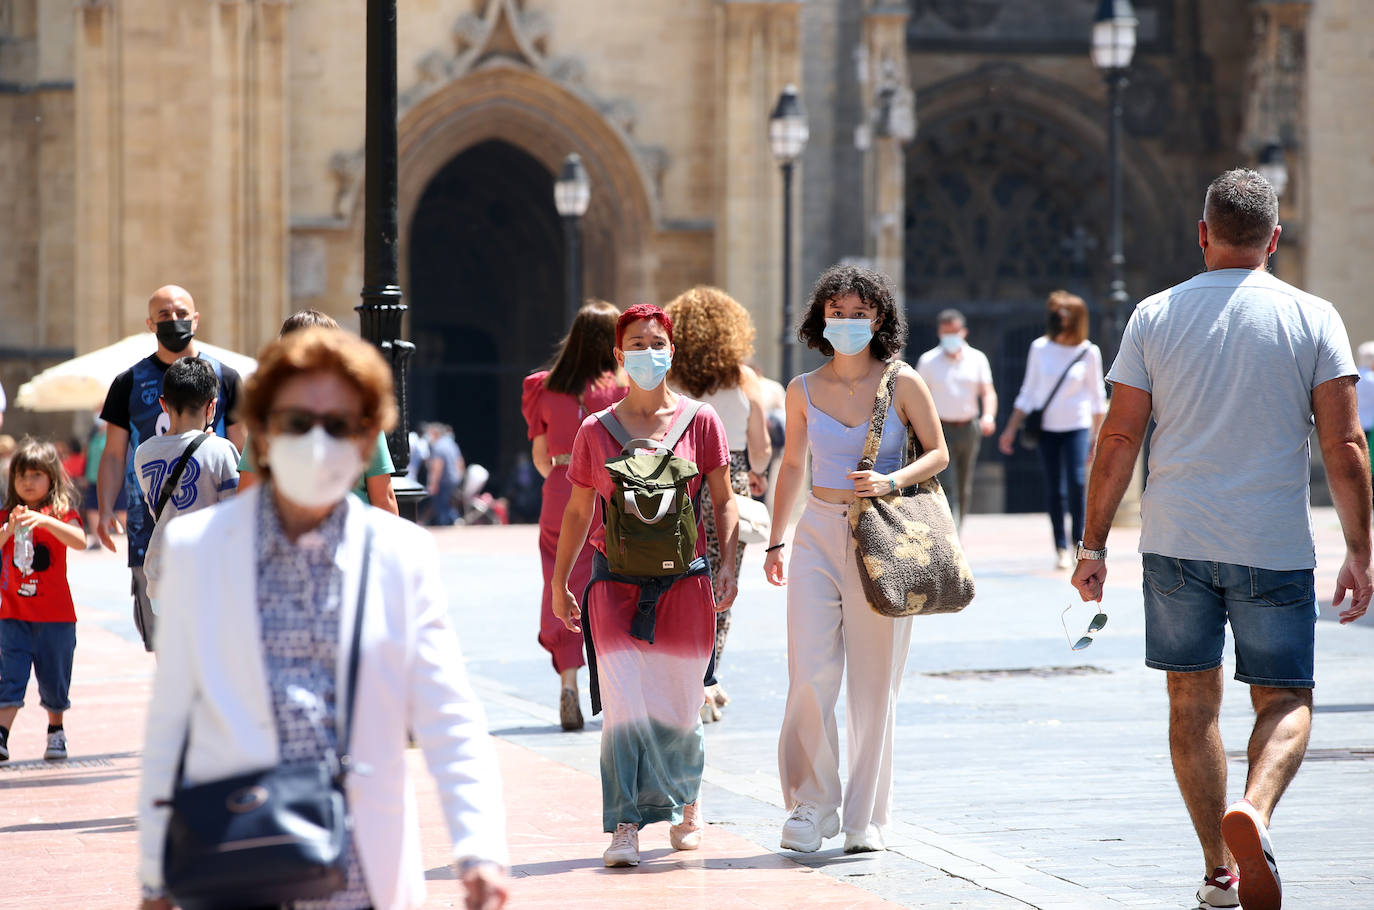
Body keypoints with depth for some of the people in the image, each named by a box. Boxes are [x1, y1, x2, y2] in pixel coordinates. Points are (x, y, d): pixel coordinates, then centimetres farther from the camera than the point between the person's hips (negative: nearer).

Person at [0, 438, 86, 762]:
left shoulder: (62, 513, -3)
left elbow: (80, 541, -23)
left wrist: (45, 521, -34)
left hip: (56, 616, -1)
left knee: (54, 677, 10)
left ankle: (56, 730, 31)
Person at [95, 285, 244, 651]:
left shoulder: (224, 378, 9)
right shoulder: (130, 383, 10)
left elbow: (240, 454, 10)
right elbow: (114, 456, 10)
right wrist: (105, 510, -4)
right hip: (151, 523, 1)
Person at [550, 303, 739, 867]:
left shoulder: (699, 422, 4)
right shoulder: (595, 431, 5)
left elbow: (723, 502, 6)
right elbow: (577, 512, 13)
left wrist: (728, 565, -5)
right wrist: (560, 581, 13)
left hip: (684, 583, 0)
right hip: (616, 585, 0)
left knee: (679, 707, 6)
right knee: (626, 703, -11)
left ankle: (687, 803, 33)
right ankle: (625, 827, -10)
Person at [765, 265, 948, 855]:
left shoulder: (903, 385, 0)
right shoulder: (803, 390, 6)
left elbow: (938, 453, 5)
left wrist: (893, 482, -14)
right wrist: (775, 541, 14)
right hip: (819, 534, 1)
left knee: (873, 683, 0)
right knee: (811, 675, -9)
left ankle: (866, 818, 10)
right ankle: (811, 803, 5)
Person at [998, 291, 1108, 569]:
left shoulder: (1088, 352, -1)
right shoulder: (1040, 348, 2)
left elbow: (1097, 397, 7)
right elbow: (1028, 392, 9)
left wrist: (1097, 437, 4)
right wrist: (1011, 429, 7)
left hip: (1077, 426, -2)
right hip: (1046, 428, 2)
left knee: (1076, 482, -17)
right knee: (1054, 489, 1)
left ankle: (1079, 543, -5)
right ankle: (1061, 549, 9)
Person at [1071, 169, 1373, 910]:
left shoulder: (1156, 315, 2)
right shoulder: (1313, 318, -2)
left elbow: (1119, 440, 0)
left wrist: (1092, 545, 6)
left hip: (1176, 542, 1)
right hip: (1274, 545, -1)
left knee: (1192, 703, 13)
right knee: (1285, 701, 8)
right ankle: (1252, 813, -22)